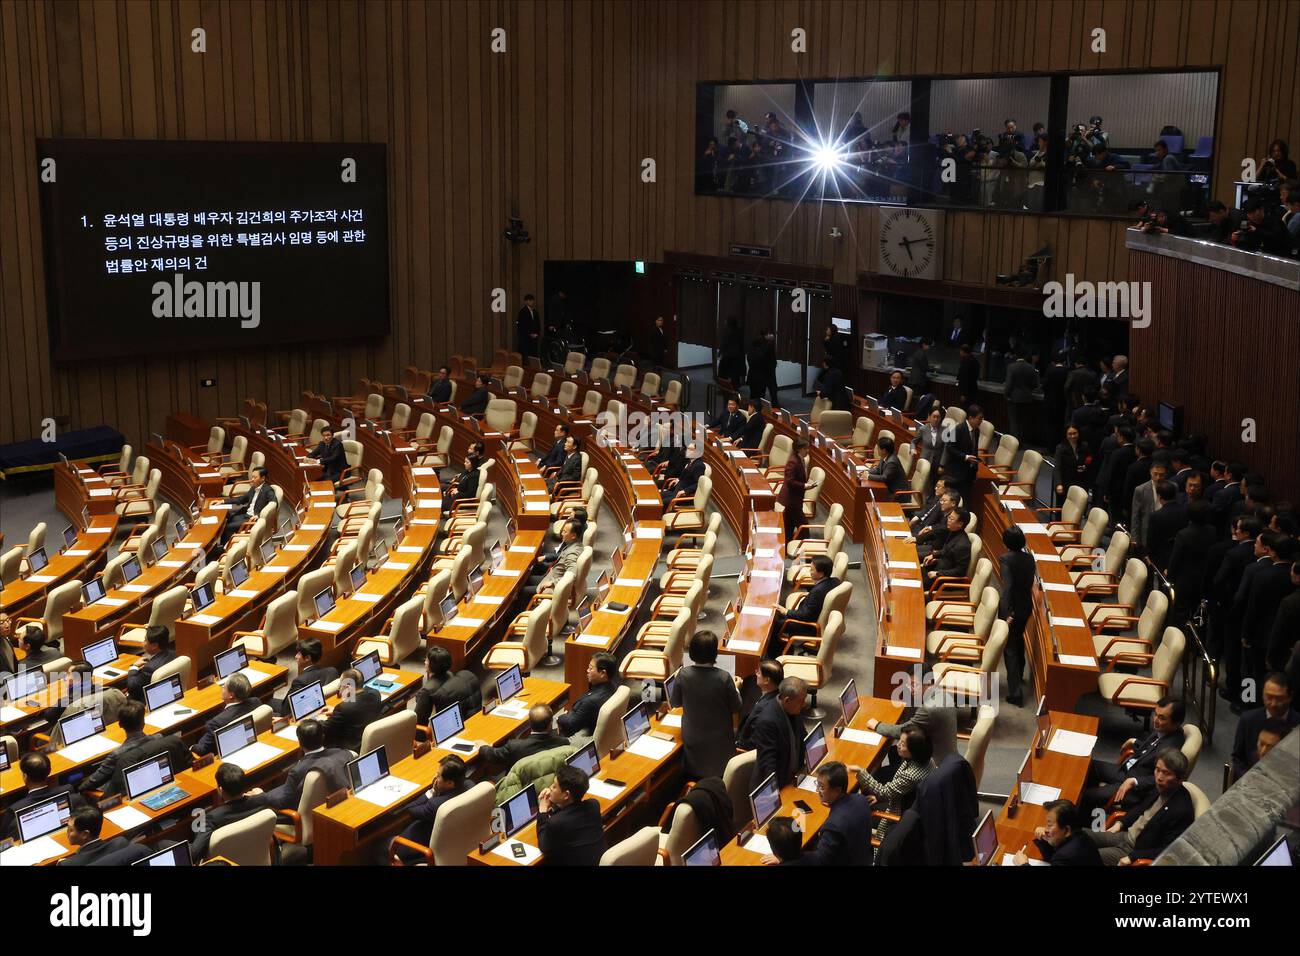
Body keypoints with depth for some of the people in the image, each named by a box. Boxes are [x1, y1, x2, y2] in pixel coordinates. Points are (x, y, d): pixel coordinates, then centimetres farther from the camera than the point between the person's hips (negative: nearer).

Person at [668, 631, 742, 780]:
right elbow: (736, 708, -11)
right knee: (720, 779, 23)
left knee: (693, 777, 27)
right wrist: (736, 688, 8)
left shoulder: (683, 674, -20)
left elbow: (674, 703, -3)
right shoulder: (723, 678, -26)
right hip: (719, 740, -2)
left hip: (692, 738, 2)